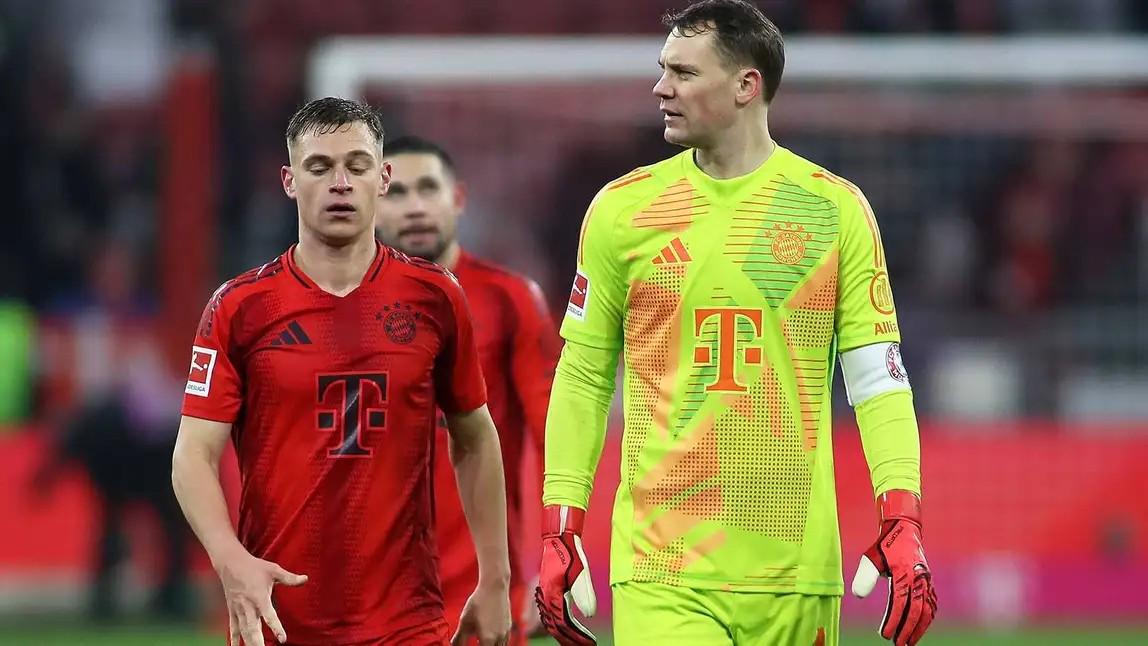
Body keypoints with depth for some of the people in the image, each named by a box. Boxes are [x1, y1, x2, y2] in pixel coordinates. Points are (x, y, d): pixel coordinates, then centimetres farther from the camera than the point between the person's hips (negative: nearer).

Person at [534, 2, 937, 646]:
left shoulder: (835, 208, 4)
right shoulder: (623, 208, 6)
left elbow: (878, 378, 3)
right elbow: (583, 379, 9)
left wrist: (903, 523, -9)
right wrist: (559, 532, 3)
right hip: (661, 567, 0)